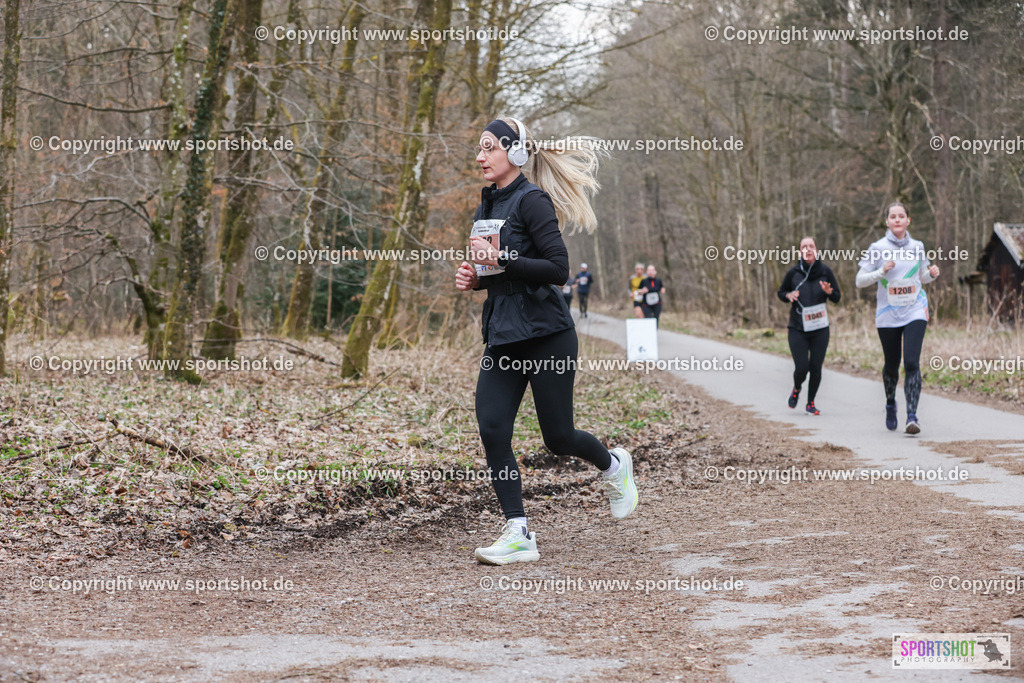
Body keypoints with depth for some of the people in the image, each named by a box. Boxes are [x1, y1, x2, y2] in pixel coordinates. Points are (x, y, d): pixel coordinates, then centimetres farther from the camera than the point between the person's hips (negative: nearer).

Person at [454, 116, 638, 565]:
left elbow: (558, 269, -17)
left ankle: (613, 466, 33)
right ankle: (518, 535, -2)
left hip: (545, 333, -7)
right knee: (492, 430, -7)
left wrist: (501, 259, -21)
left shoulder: (532, 201, -10)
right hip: (502, 335, 8)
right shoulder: (487, 206, 15)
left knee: (557, 436, 0)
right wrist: (474, 278, 5)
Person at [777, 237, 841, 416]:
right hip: (797, 329, -1)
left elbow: (837, 298, 6)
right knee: (801, 368, -8)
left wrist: (829, 292, -16)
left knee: (816, 368, 0)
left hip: (820, 329, 1)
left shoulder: (825, 271, 0)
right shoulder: (794, 272, -2)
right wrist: (789, 295, -12)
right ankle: (796, 389, 27)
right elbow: (781, 292, 11)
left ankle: (810, 403, 20)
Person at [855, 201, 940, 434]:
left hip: (915, 312, 1)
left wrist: (932, 274, -2)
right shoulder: (877, 248, -2)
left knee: (912, 363, -15)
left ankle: (912, 416, -17)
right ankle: (891, 404, 37)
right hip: (888, 316, -1)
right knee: (891, 366, 9)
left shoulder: (917, 247, 6)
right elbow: (860, 280, -3)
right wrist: (882, 272, -19)